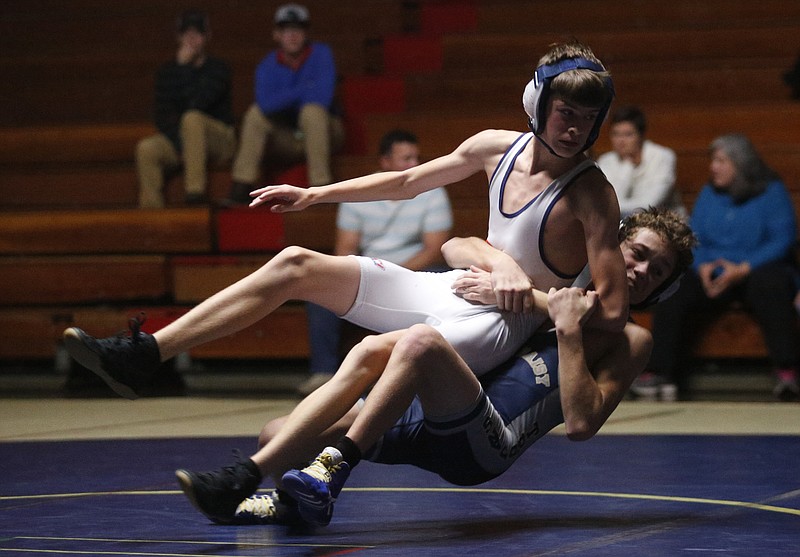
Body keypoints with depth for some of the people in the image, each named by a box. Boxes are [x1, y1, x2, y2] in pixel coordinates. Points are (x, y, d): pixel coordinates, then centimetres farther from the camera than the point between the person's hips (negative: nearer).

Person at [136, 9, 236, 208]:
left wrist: (184, 67, -12)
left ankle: (195, 190, -40)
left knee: (192, 118, -36)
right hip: (177, 139, 3)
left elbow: (198, 103, -17)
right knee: (146, 149, -27)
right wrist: (180, 145, -14)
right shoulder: (167, 72, 10)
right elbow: (162, 118, 1)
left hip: (219, 143, -3)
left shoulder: (218, 68, -1)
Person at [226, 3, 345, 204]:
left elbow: (322, 96, -20)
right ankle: (241, 189, -23)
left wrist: (285, 97, -10)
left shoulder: (320, 53, -7)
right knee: (256, 113, -19)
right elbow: (266, 103, -20)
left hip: (322, 133, -3)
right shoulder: (268, 66, -1)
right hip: (287, 140, 3)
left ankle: (321, 186, -34)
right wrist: (304, 89, -20)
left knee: (312, 111, -32)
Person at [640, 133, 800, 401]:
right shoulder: (709, 193, 17)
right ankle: (660, 371, -26)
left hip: (756, 271, -4)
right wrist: (703, 266, -12)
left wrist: (743, 269, -17)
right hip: (714, 276, 4)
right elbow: (693, 238, 11)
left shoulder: (771, 191, 2)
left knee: (770, 285, -39)